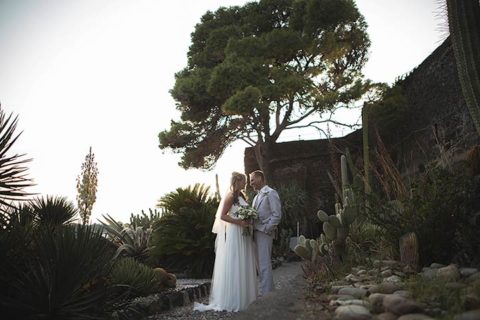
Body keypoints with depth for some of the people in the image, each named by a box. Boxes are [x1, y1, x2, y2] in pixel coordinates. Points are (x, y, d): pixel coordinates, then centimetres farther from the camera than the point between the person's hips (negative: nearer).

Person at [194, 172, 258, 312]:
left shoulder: (241, 196, 14)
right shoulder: (230, 196, -11)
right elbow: (222, 216, -15)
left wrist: (248, 221, 0)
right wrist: (239, 222, -21)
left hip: (243, 234, 9)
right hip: (234, 233, -9)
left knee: (243, 264, 12)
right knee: (233, 265, -2)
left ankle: (243, 295, 22)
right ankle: (231, 298, 6)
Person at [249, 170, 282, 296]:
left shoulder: (271, 193, -6)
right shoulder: (257, 196, 19)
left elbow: (277, 215, -12)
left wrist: (266, 229, -15)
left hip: (264, 233, -8)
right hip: (256, 233, 8)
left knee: (264, 265, -6)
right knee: (259, 264, 12)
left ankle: (266, 294, 0)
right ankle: (264, 291, 21)